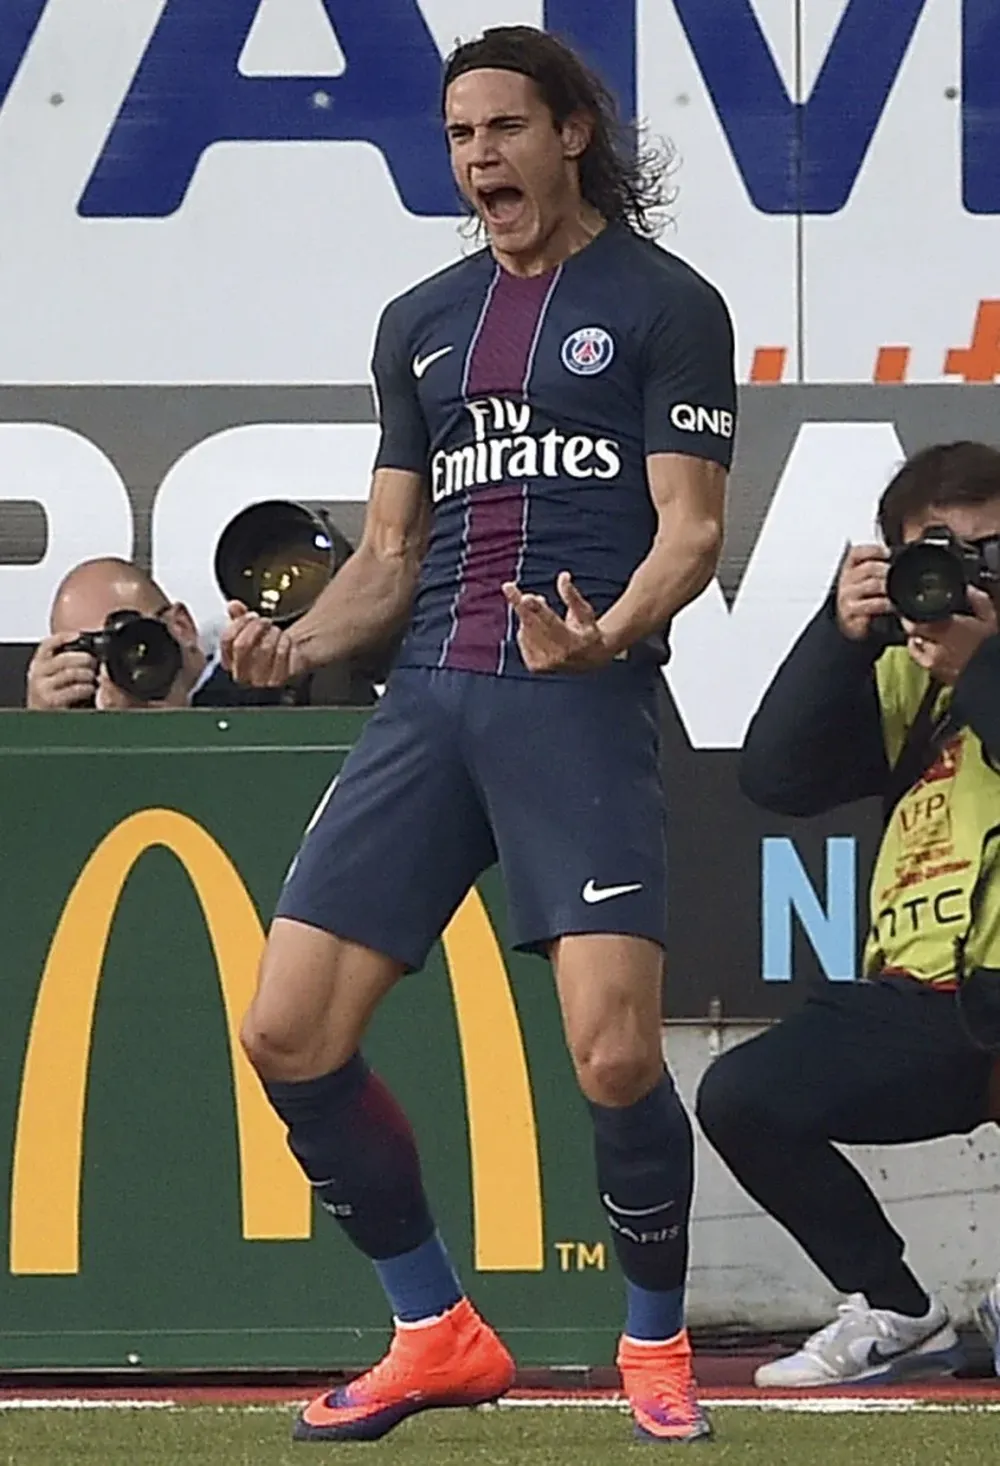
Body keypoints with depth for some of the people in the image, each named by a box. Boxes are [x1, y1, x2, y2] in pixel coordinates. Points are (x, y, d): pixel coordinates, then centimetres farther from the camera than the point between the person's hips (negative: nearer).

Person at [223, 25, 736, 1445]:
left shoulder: (664, 304, 2)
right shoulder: (423, 321, 19)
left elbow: (690, 529, -4)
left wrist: (607, 634, -25)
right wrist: (293, 645, 1)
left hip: (580, 700, -6)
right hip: (429, 694, 6)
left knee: (614, 1052, -18)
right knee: (289, 1034, -4)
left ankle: (658, 1346, 6)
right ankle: (437, 1334, 11)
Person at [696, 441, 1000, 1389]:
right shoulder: (905, 672, 15)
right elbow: (775, 777, 1)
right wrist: (842, 635, -9)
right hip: (916, 1004, 6)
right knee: (742, 1097, -12)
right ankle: (895, 1317, 6)